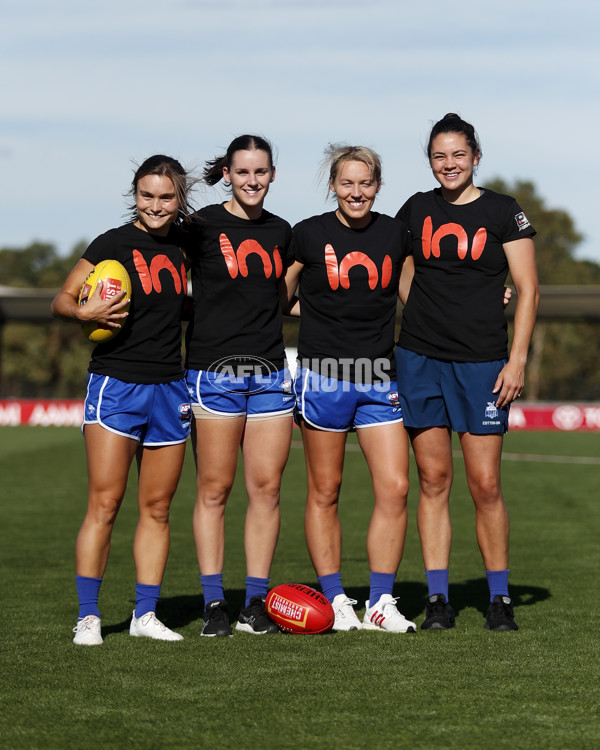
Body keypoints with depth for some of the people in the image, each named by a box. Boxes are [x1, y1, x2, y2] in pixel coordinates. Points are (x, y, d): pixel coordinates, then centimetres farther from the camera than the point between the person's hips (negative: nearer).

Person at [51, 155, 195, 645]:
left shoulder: (183, 245, 9)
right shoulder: (113, 244, -5)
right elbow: (62, 300, -4)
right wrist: (84, 312, -24)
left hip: (169, 388, 5)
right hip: (116, 384, -5)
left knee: (158, 508, 6)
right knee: (104, 505, -8)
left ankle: (145, 614, 12)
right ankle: (88, 616, -3)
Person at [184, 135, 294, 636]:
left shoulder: (280, 232, 13)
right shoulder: (204, 226, -2)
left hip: (270, 371, 4)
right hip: (214, 369, -4)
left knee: (267, 487, 2)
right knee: (215, 489, -2)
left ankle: (257, 602, 7)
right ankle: (214, 603, 3)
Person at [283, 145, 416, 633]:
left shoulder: (395, 234, 6)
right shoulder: (308, 235, -1)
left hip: (380, 380, 3)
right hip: (323, 375, -2)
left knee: (395, 487, -5)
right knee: (325, 492, 3)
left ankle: (380, 603, 4)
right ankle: (335, 601, 14)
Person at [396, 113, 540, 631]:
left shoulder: (503, 212, 1)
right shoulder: (416, 210, 9)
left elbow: (528, 290, 0)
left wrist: (517, 359, -8)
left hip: (482, 362, -2)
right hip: (421, 357, 2)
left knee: (485, 484, -4)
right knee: (433, 479, 2)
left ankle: (500, 598, 9)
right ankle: (438, 599, 7)